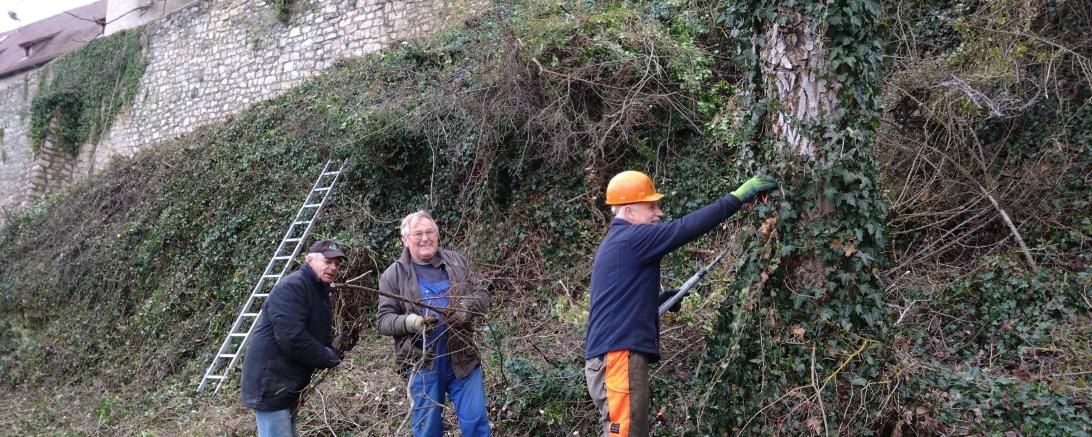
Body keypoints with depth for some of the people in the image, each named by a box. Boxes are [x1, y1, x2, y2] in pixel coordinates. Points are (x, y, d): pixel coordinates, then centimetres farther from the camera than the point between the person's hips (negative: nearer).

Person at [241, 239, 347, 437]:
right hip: (270, 384, -10)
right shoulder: (291, 287, -18)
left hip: (287, 384, 11)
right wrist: (329, 358, -17)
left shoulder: (320, 292, 15)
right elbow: (291, 338, -28)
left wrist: (337, 345, 1)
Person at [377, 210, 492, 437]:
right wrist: (410, 322, -26)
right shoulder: (393, 275, -2)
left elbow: (482, 294, 6)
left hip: (463, 358, 2)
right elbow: (384, 320, -5)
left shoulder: (456, 261, 6)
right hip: (422, 363, -1)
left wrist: (466, 307, -16)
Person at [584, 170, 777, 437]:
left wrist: (659, 300, 15)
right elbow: (685, 228, -16)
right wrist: (738, 197, -12)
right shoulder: (630, 238, -10)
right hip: (619, 356, -10)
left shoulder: (618, 242, 20)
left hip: (613, 356, 10)